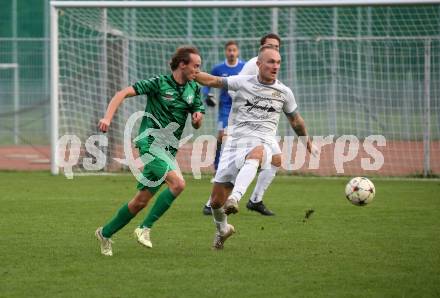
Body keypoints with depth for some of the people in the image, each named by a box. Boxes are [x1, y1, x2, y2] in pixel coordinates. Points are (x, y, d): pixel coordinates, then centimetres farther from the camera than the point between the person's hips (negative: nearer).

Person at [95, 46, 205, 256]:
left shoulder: (194, 89, 10)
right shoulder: (159, 83, -8)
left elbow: (196, 125, 16)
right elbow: (123, 93, -10)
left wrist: (198, 118, -8)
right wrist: (108, 117, -22)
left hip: (169, 150, 7)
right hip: (151, 142, -7)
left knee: (141, 200, 8)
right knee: (178, 183, -26)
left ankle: (105, 233, 25)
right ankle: (145, 228, -16)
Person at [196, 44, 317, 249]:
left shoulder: (284, 92, 11)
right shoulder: (243, 82, 6)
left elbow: (295, 120, 27)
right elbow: (212, 81, 5)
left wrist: (307, 141, 40)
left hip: (263, 143, -1)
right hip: (235, 141, 1)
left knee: (255, 152, -43)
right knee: (216, 201, 1)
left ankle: (234, 199, -60)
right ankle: (222, 229, 35)